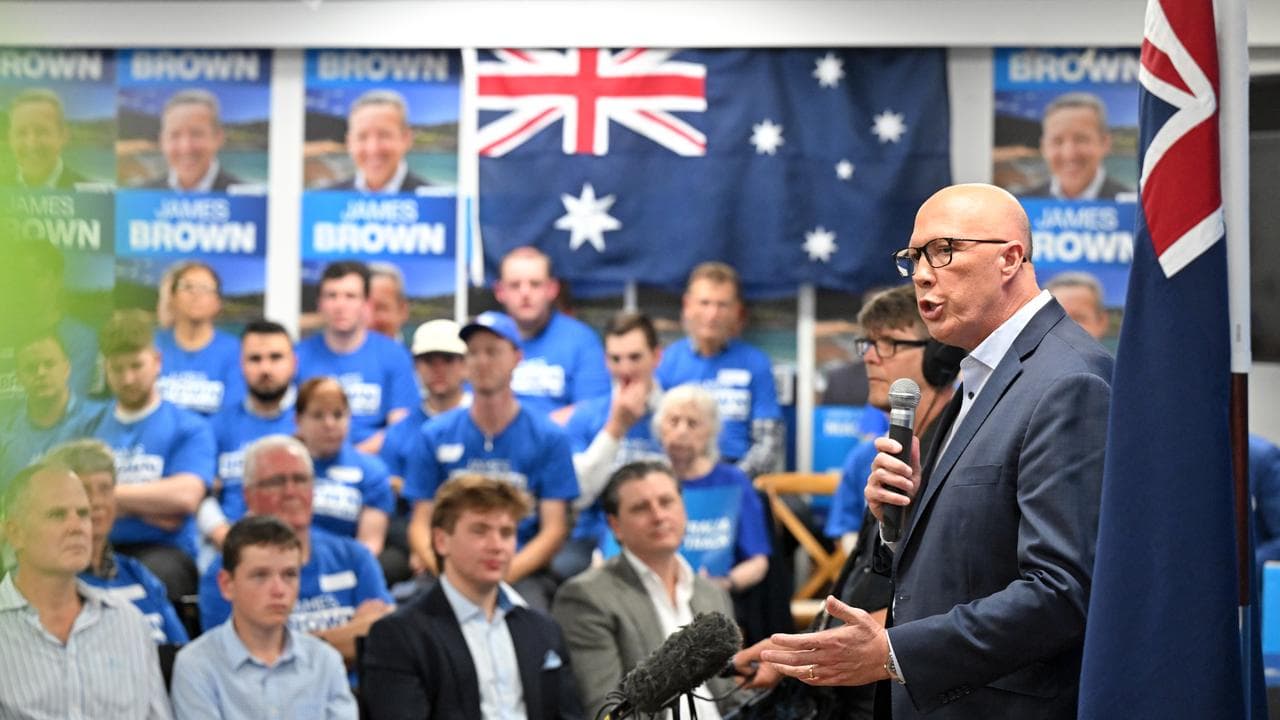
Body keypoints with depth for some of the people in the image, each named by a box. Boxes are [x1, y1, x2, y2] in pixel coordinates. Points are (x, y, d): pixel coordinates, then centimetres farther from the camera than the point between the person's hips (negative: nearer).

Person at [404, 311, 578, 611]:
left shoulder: (548, 438, 7)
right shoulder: (435, 436, 12)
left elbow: (554, 530, 3)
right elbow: (420, 526, 10)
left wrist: (503, 574, -13)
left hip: (521, 574, -1)